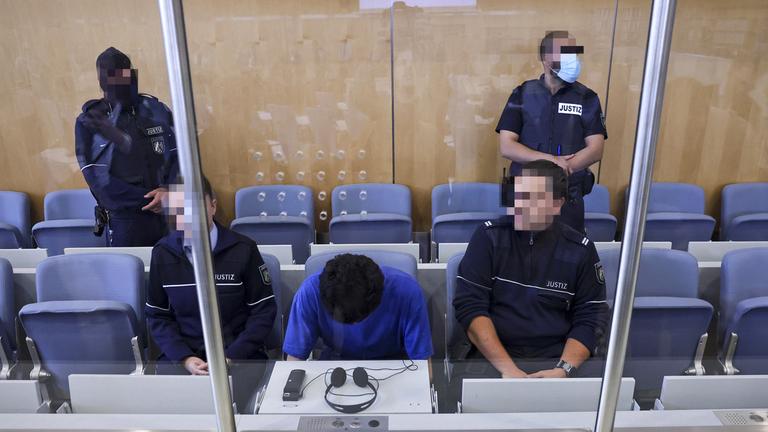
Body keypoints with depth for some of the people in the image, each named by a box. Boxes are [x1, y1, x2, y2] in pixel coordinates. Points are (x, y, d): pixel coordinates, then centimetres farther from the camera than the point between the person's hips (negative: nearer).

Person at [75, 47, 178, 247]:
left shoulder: (157, 110, 7)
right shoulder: (88, 122, 0)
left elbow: (178, 155, 6)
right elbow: (99, 179, -7)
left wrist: (167, 190, -13)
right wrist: (149, 200, -13)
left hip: (169, 216, 3)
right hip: (124, 221, -2)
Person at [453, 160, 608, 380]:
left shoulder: (580, 250, 2)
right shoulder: (490, 236, -2)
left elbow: (590, 318, 3)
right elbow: (469, 305, -8)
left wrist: (563, 370, -13)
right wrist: (507, 368, -16)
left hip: (555, 360, 2)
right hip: (491, 358, -1)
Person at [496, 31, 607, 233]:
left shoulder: (586, 98, 3)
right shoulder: (523, 94, 1)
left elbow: (595, 149, -4)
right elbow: (506, 147, -7)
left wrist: (560, 168, -19)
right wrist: (551, 160, -18)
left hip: (569, 195, 1)